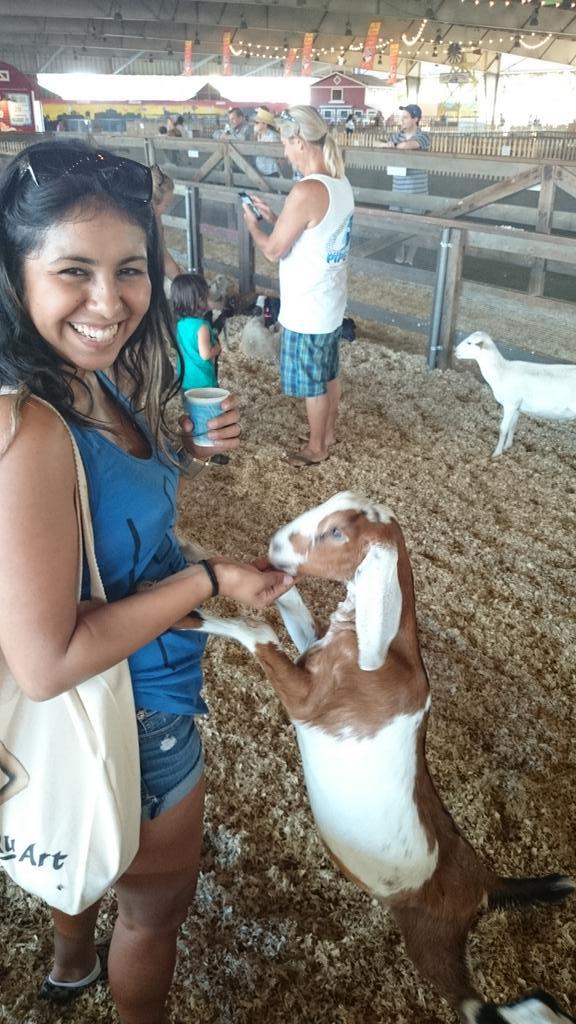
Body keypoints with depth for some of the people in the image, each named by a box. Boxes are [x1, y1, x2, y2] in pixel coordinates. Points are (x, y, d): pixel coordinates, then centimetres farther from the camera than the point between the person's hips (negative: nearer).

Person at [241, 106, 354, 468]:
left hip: (307, 309, -9)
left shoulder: (307, 191, -26)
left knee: (312, 383, 8)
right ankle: (329, 434, 39)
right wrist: (274, 216, 13)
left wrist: (252, 223, 1)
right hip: (331, 302, 9)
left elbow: (274, 250, -17)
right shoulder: (341, 184, 3)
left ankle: (316, 448, 25)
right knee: (330, 374, 22)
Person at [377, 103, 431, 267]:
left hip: (416, 190, -4)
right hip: (397, 189, 4)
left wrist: (394, 145, -5)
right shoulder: (396, 135, 9)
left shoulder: (423, 136, -7)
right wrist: (386, 144, -17)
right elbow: (378, 144, 5)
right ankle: (398, 257, 20)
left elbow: (407, 145, -25)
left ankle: (409, 259, 15)